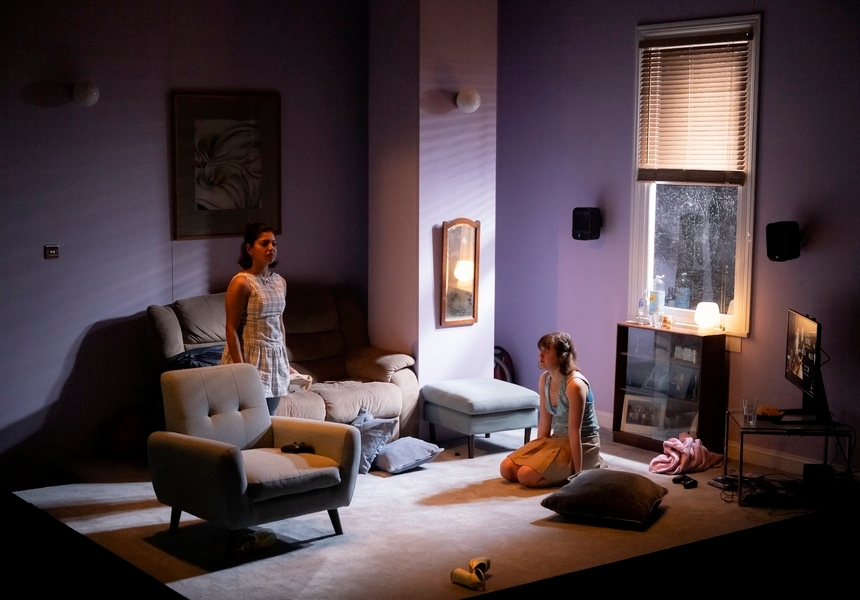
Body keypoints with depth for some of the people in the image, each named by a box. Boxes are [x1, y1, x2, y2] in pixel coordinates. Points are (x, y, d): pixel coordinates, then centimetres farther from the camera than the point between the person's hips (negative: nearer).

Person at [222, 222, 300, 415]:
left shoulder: (280, 282, 8)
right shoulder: (242, 282, -12)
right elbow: (231, 328, -14)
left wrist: (285, 363, 17)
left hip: (275, 357, 7)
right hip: (251, 357, -6)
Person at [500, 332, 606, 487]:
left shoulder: (574, 385, -25)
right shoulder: (544, 379, 0)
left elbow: (574, 432, -25)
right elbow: (544, 423, 6)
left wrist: (577, 474, -22)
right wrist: (537, 452, 5)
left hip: (581, 444, -8)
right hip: (556, 439, 8)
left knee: (527, 476, -23)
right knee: (506, 469, -4)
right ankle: (562, 468, 11)